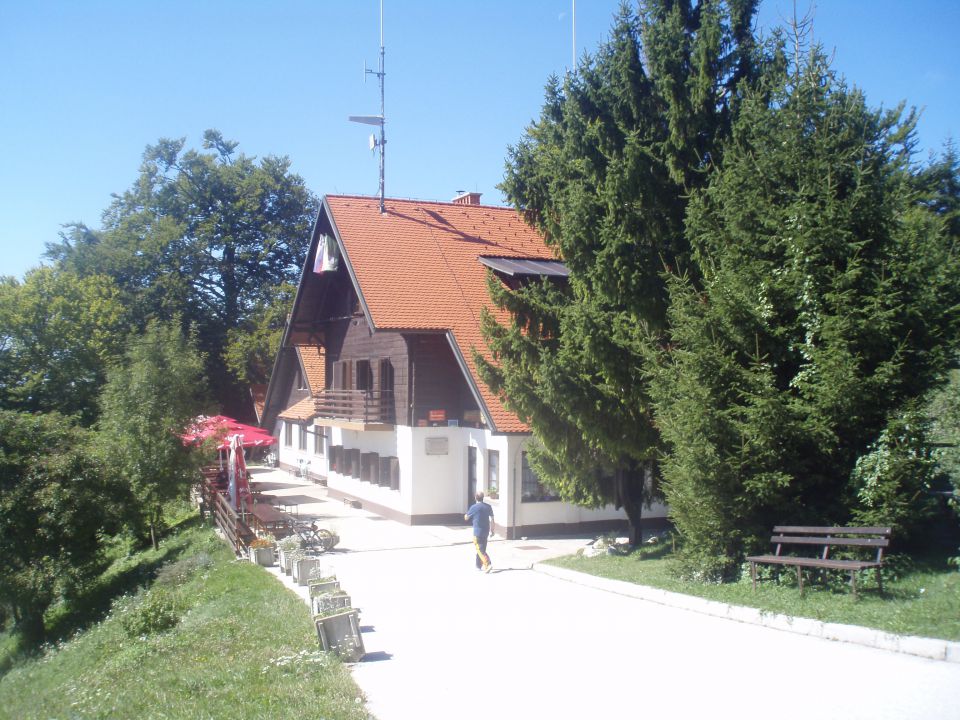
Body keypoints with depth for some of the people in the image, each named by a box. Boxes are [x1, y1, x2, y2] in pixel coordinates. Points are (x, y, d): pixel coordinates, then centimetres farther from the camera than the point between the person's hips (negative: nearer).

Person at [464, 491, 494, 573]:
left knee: (480, 550, -5)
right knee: (482, 549, 17)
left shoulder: (474, 507, -12)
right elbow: (491, 519, 4)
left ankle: (488, 564, -20)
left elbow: (466, 518, -1)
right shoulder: (488, 507, 3)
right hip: (485, 531, 6)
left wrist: (468, 513, 20)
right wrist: (491, 531, 10)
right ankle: (479, 566, 26)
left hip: (477, 532, -6)